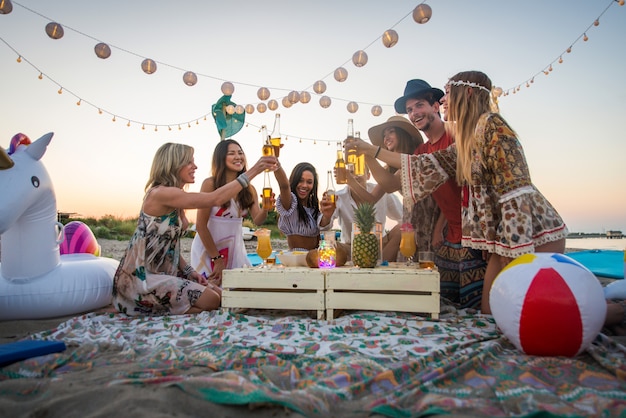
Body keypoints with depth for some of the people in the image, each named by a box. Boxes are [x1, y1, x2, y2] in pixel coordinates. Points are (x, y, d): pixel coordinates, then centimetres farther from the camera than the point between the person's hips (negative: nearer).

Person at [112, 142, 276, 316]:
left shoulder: (175, 198, 11)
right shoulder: (160, 193, -19)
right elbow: (215, 199, -29)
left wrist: (189, 271, 0)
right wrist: (252, 171, -30)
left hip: (164, 271, 9)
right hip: (142, 278, -9)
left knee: (219, 293, 1)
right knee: (210, 300, -15)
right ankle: (155, 312, -2)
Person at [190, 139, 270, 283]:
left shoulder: (249, 189, 3)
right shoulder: (210, 184, -13)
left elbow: (257, 220, -6)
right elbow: (201, 225, -14)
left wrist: (265, 208, -28)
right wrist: (217, 259, -13)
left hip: (235, 249, 5)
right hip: (208, 249, -5)